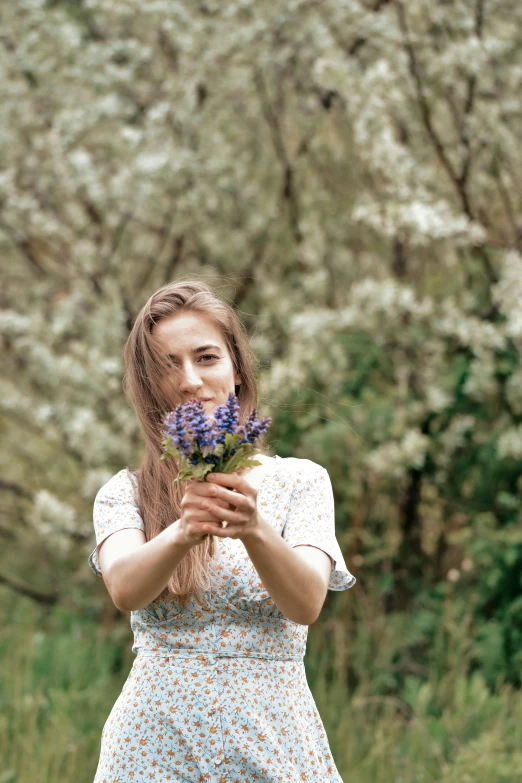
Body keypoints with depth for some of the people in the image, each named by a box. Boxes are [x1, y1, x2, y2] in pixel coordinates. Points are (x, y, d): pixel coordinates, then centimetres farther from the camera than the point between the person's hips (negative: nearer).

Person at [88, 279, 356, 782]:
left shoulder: (300, 481, 1)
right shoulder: (123, 494, 2)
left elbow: (307, 603, -15)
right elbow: (124, 589, -18)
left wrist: (254, 528, -33)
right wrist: (184, 531, -36)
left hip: (274, 740, 0)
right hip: (157, 741, 0)